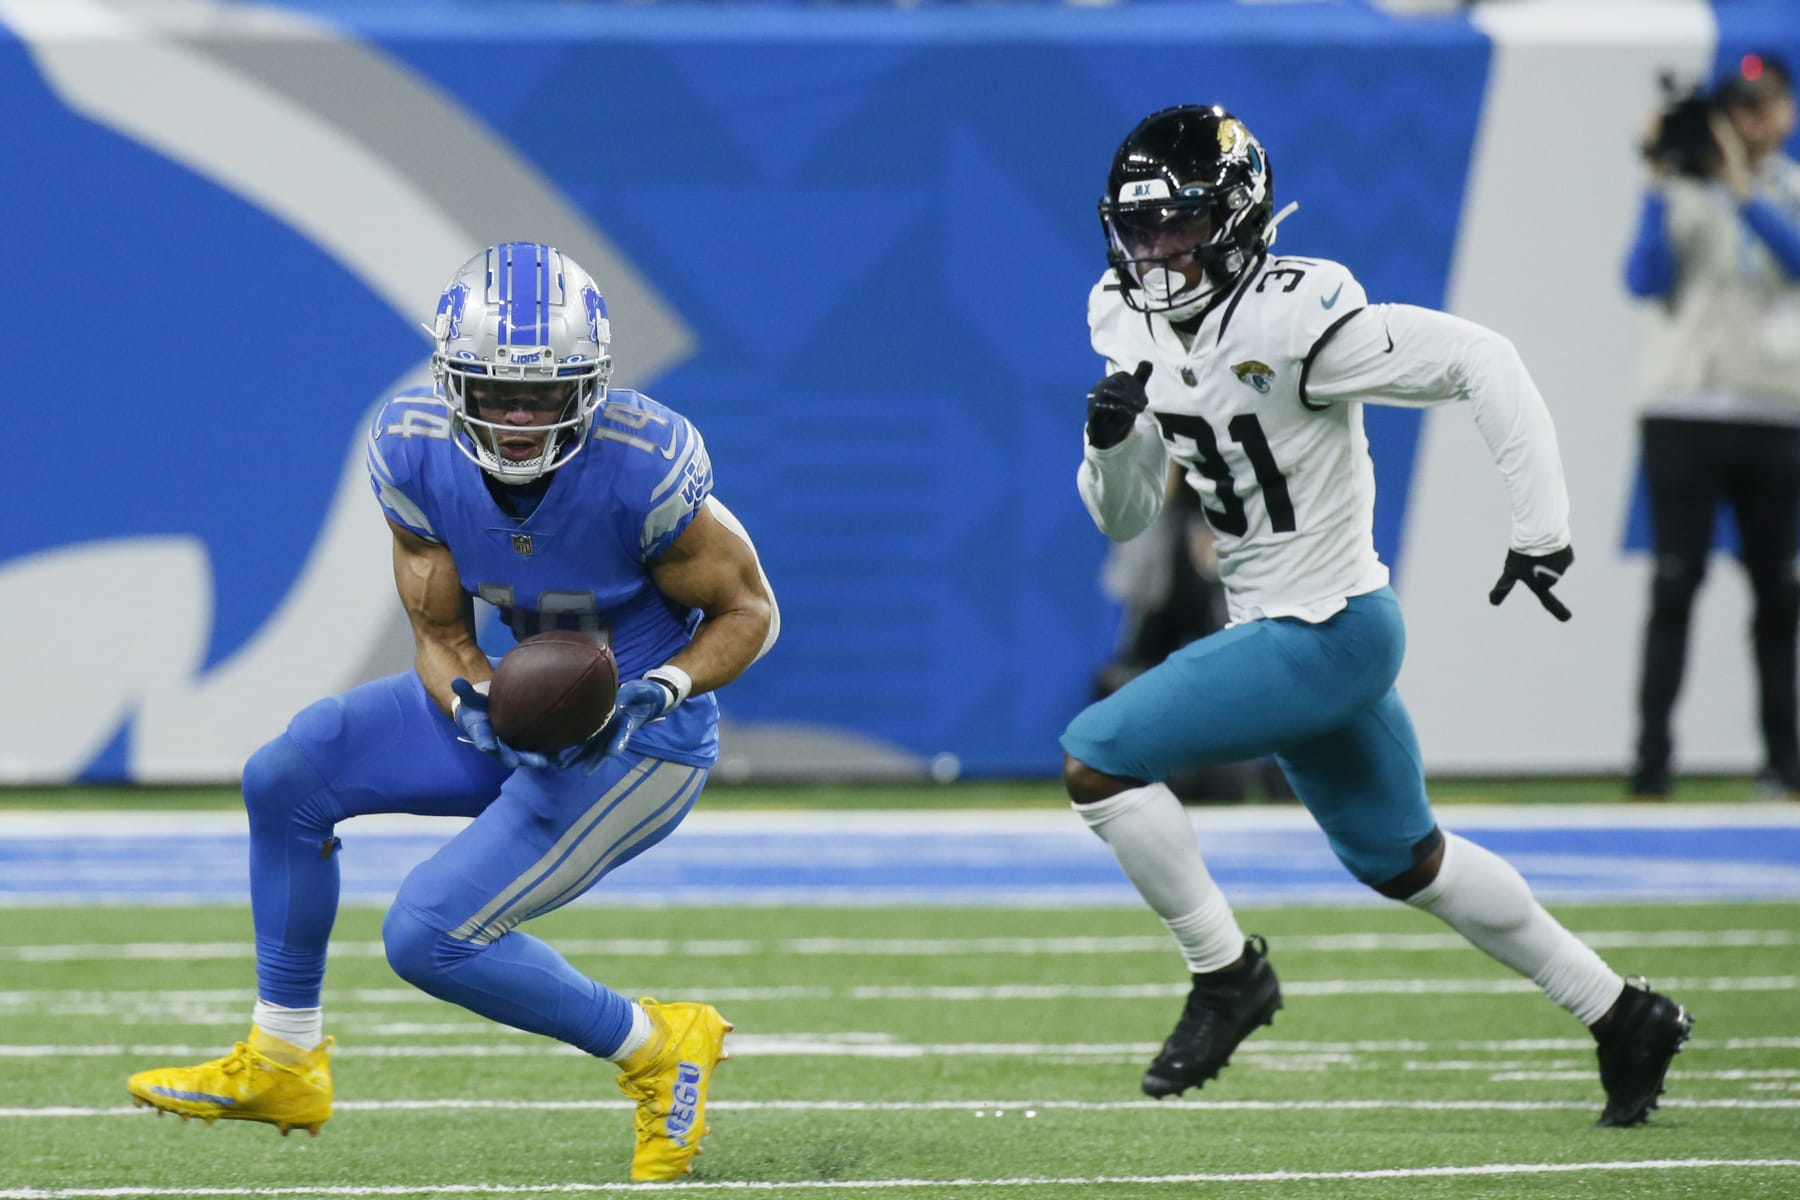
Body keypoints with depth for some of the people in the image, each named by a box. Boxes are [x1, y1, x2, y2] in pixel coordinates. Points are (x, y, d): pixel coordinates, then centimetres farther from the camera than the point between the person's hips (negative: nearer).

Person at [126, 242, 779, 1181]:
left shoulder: (643, 465, -29)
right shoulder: (416, 451, -14)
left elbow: (748, 612, -13)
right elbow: (441, 637, -4)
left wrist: (658, 690, -30)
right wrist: (482, 708, -26)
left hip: (640, 740, -6)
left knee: (430, 934, -17)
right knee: (286, 778, -4)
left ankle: (658, 1050, 2)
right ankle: (282, 1064, 10)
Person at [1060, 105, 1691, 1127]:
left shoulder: (1289, 321, -22)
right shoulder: (1140, 332, 4)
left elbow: (1480, 361, -24)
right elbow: (1125, 520, 10)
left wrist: (1542, 530, -25)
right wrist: (1110, 438, -12)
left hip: (1326, 633, -9)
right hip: (1279, 630, 9)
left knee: (1097, 755, -13)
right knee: (1402, 859, 20)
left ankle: (1229, 973, 1)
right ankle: (1622, 1016, 31)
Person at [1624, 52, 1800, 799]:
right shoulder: (1683, 194, 2)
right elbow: (1645, 281, -10)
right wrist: (1658, 191, -15)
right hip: (1687, 409, -2)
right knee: (1675, 583, -7)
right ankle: (1651, 757, -9)